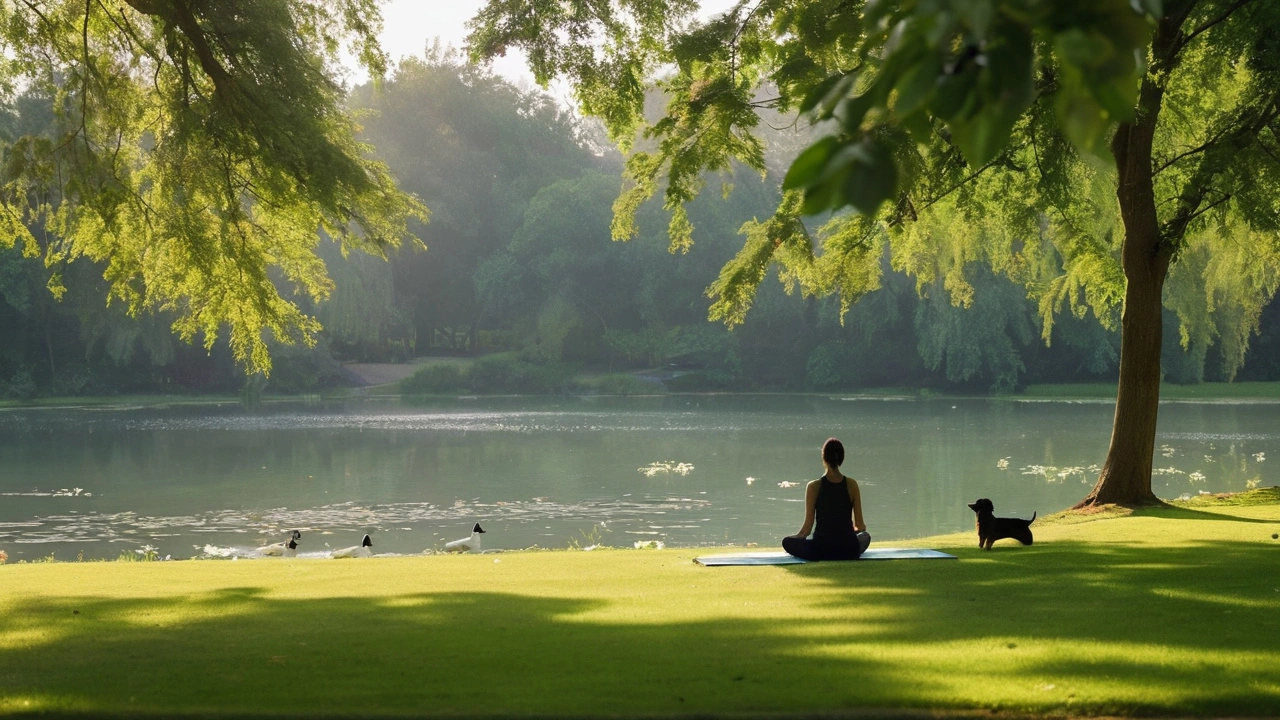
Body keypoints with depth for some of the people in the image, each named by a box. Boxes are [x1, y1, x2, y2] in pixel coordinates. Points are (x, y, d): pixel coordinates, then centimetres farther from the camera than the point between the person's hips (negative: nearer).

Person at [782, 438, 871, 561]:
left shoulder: (814, 487, -9)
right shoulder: (851, 484, -4)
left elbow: (807, 527, -5)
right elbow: (860, 526, 2)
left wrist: (798, 537, 17)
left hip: (821, 550, -2)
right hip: (849, 551, 2)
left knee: (787, 542, 25)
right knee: (865, 536, 37)